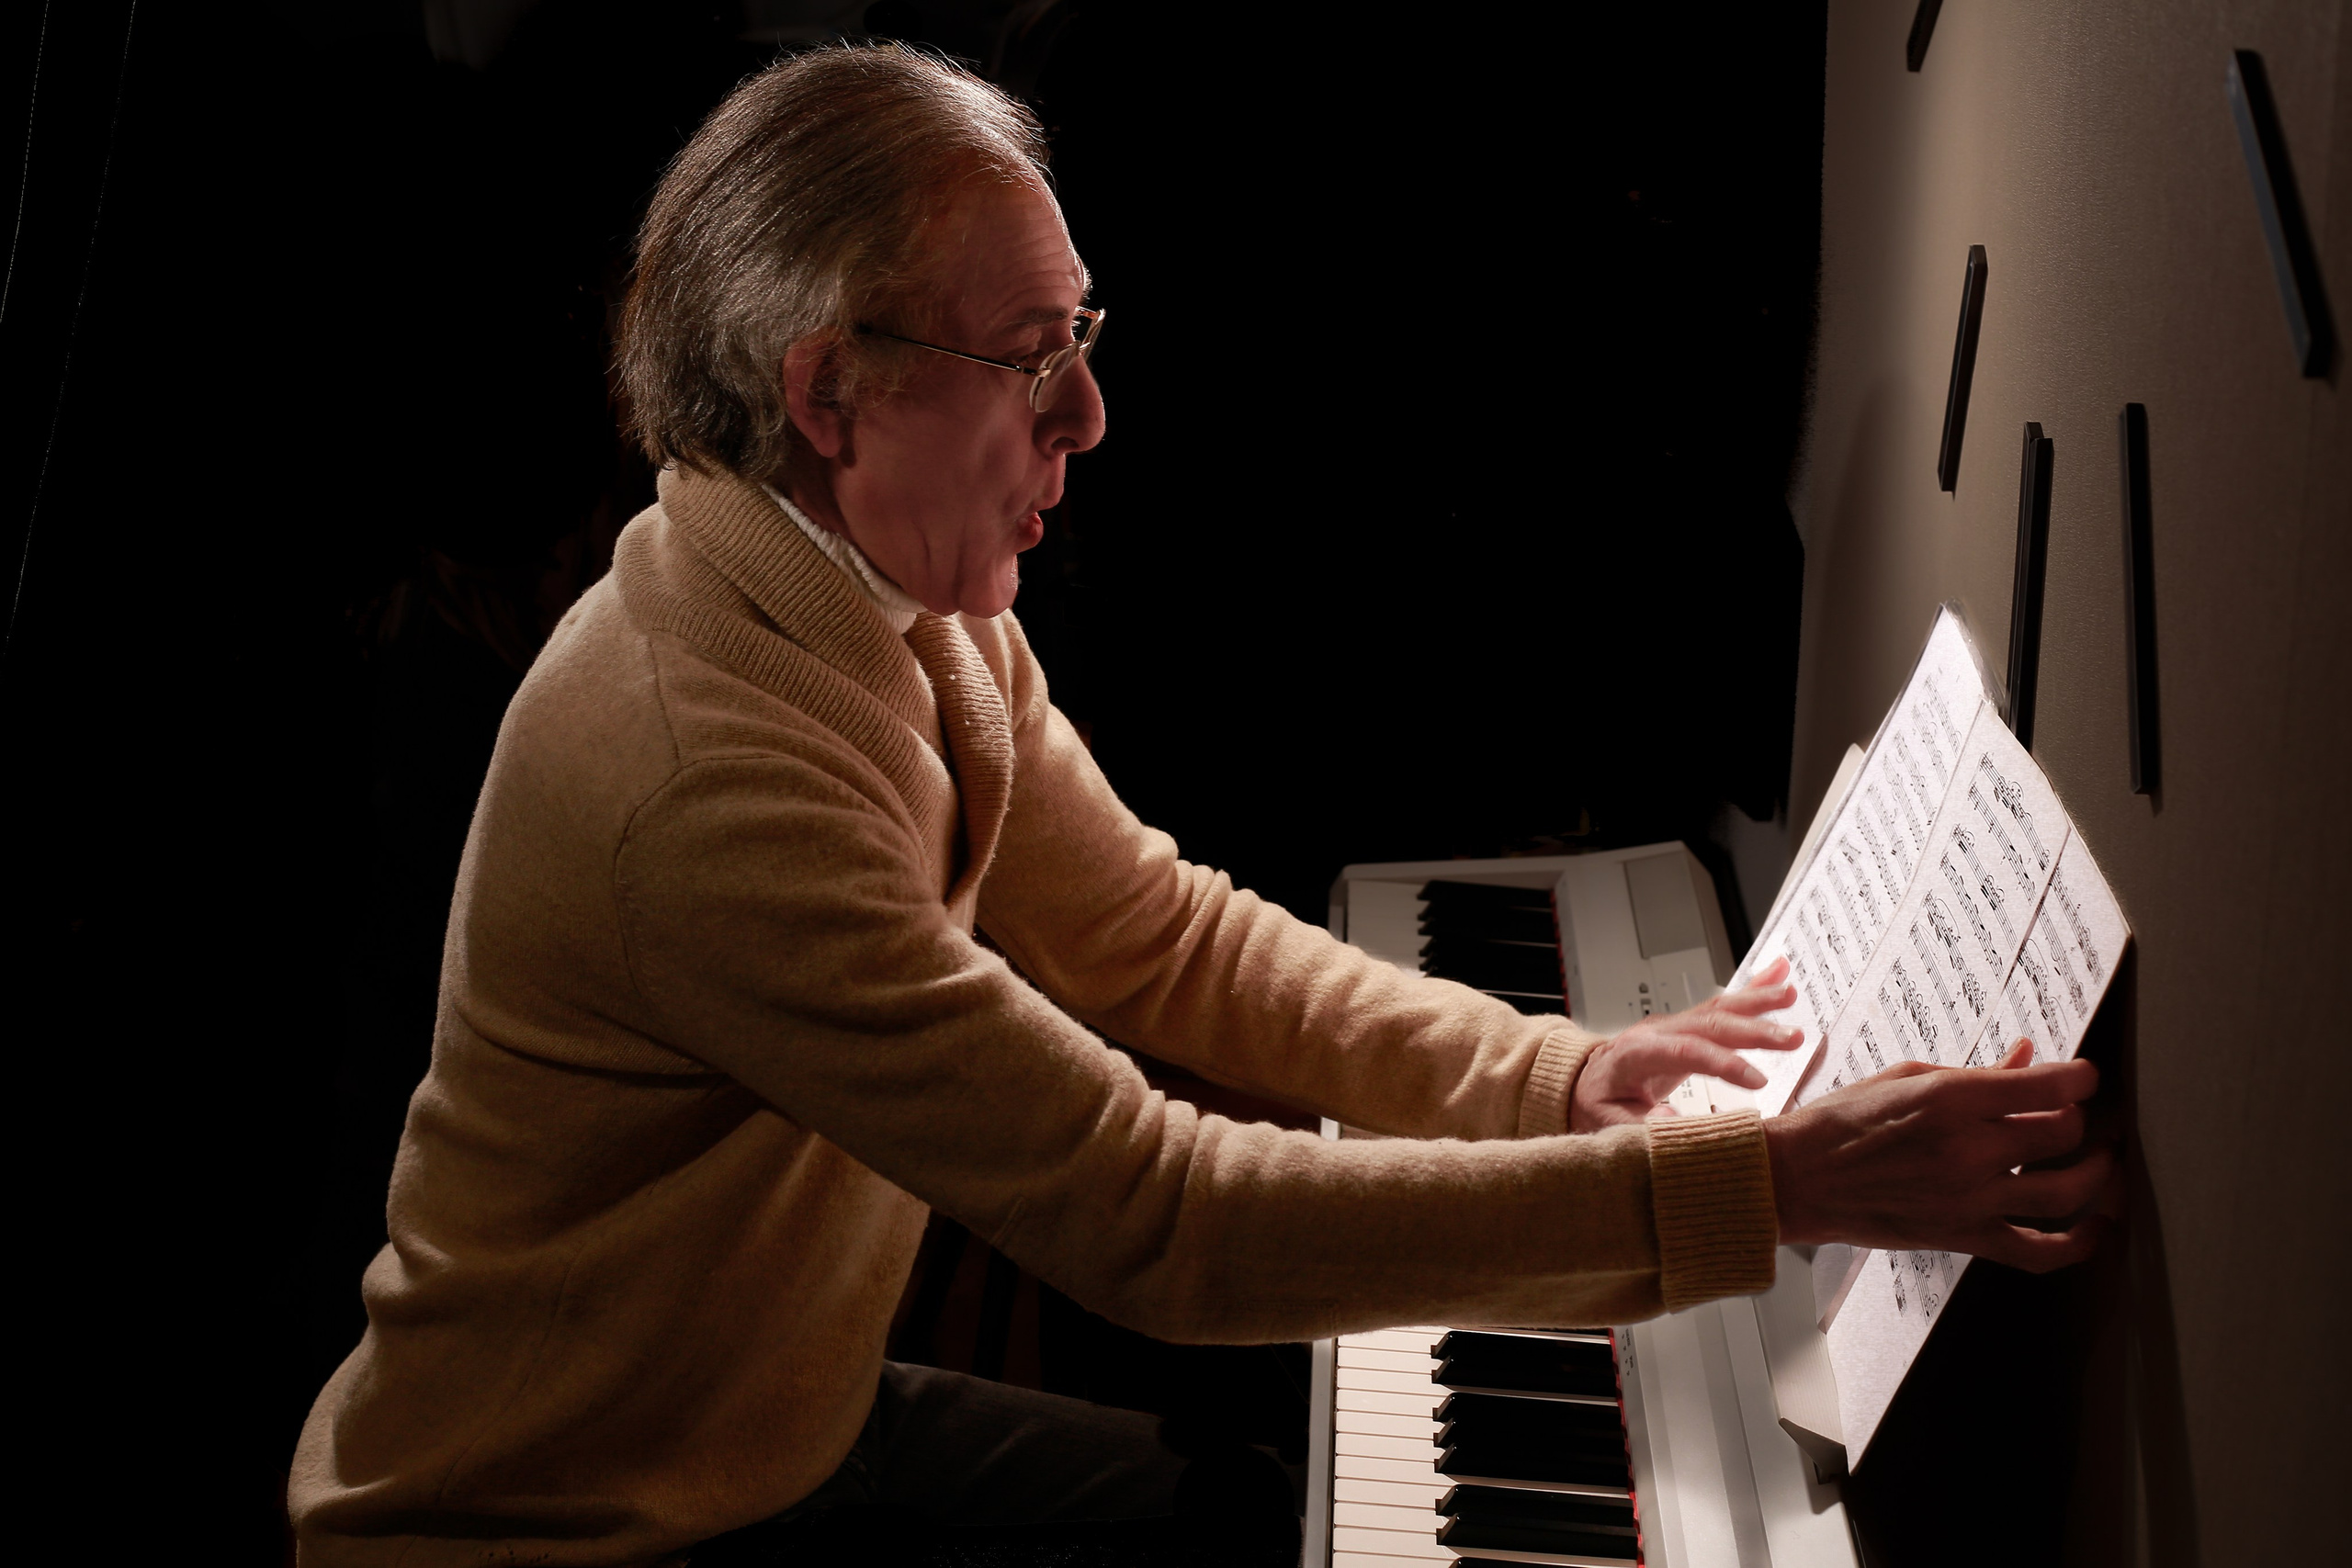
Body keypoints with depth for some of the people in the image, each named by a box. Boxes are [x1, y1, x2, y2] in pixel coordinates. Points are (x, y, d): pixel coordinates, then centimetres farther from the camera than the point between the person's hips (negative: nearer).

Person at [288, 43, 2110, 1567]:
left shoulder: (917, 614, -3)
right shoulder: (710, 779, -34)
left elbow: (1156, 931, 2)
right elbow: (1159, 1220, -36)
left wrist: (1557, 1072, -12)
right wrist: (1773, 1186, -36)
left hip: (777, 1416, 8)